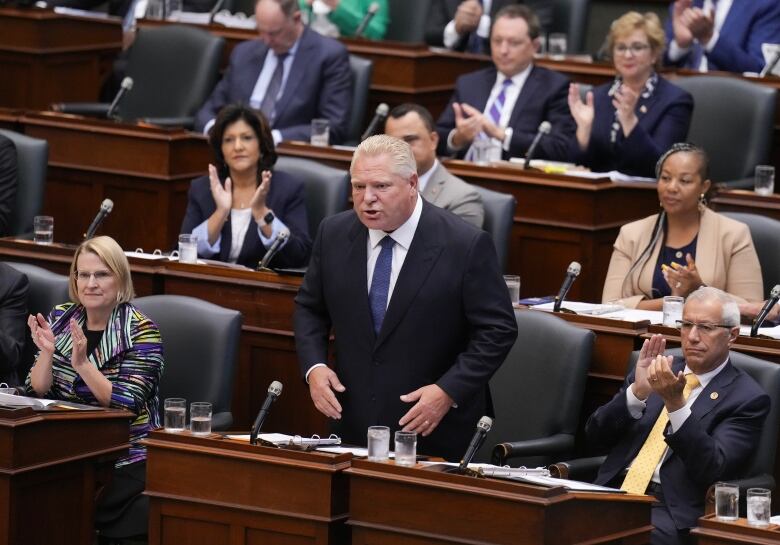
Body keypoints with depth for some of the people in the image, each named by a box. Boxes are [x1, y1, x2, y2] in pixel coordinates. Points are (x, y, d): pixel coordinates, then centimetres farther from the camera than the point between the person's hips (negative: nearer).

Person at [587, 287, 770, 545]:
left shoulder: (746, 398, 2)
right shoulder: (656, 371, 17)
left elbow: (713, 469, -11)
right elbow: (595, 436, 9)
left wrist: (675, 403, -21)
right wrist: (637, 391, -8)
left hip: (672, 513, -5)